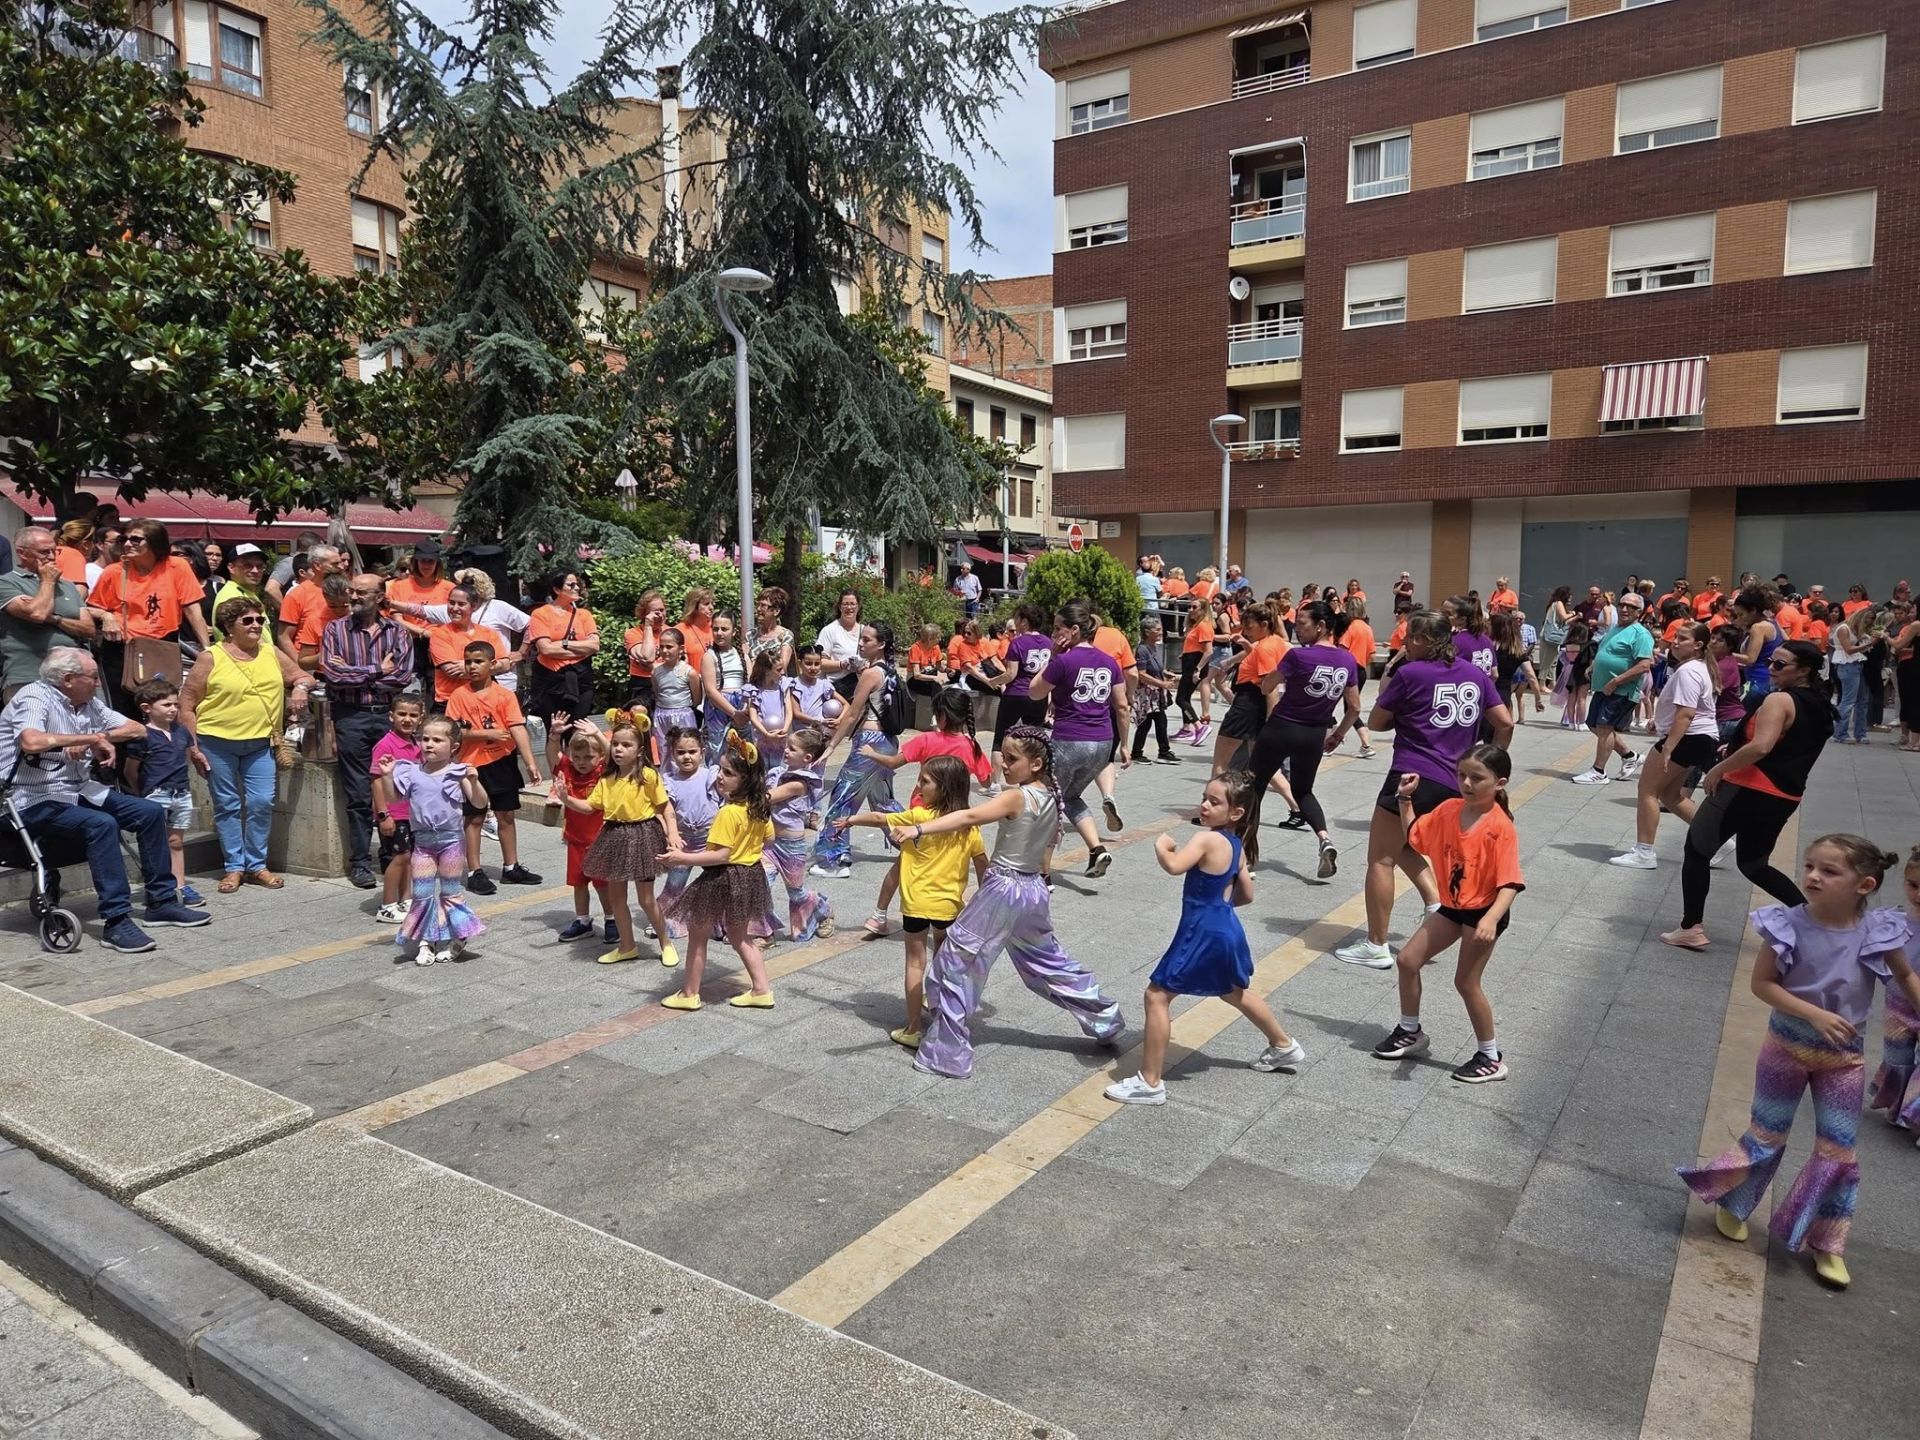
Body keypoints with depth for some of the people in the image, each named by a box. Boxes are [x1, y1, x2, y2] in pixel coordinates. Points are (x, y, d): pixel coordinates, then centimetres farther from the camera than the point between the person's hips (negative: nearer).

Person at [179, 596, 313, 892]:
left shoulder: (272, 654, 9)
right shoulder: (210, 658, -3)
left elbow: (303, 677, 19)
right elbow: (186, 703, -1)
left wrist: (300, 687, -7)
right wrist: (193, 745, -6)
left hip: (260, 742, 3)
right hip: (217, 742, -3)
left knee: (262, 803, -1)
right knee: (227, 806, 5)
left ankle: (256, 865, 12)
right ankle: (234, 867, 14)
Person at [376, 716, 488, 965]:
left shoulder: (457, 772, -6)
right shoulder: (412, 773, 3)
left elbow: (480, 802, -8)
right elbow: (393, 798, 9)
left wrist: (474, 781, -25)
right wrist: (386, 776, -4)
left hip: (451, 839, -3)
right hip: (423, 841, 3)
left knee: (450, 891, 7)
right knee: (422, 893, 4)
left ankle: (455, 939, 20)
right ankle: (425, 942, 14)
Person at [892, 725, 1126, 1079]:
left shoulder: (1016, 797, -20)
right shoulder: (1051, 797, 3)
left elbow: (969, 817, -34)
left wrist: (918, 829, -43)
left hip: (1003, 889, -8)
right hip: (1034, 888, 8)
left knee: (954, 964, 2)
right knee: (1049, 961, 27)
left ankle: (946, 1055, 6)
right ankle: (1106, 1022, 39)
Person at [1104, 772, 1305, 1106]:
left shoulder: (1207, 839, -21)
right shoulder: (1237, 846, 4)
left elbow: (1173, 865, -36)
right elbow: (1246, 895, 12)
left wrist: (1161, 844, -17)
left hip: (1201, 934, -9)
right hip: (1227, 930, 9)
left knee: (1156, 997, -3)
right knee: (1237, 993, 32)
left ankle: (1150, 1083, -1)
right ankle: (1285, 1047, 51)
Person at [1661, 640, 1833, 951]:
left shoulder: (1779, 700, -14)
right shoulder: (1819, 707, 14)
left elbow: (1760, 747, -27)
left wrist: (1719, 769, -17)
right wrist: (1735, 748, 21)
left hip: (1747, 789, -8)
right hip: (1785, 798, 8)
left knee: (1696, 851, 5)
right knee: (1754, 864, 23)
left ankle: (1690, 929, 5)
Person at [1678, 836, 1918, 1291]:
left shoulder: (1878, 933, -16)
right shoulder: (1789, 925, -20)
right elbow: (1762, 983, -15)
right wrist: (1814, 1014, -25)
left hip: (1844, 1055, 2)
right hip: (1787, 1046, -1)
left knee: (1838, 1150, 8)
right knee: (1767, 1135, 11)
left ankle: (1827, 1245, 24)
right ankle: (1732, 1206, 33)